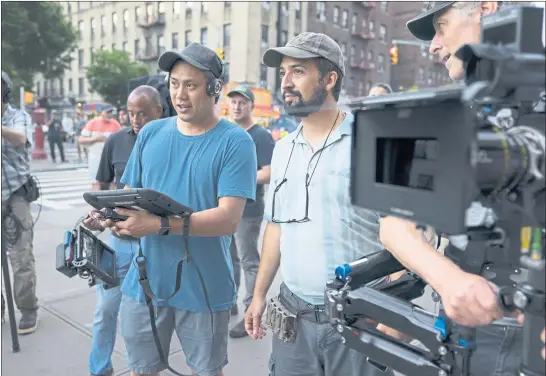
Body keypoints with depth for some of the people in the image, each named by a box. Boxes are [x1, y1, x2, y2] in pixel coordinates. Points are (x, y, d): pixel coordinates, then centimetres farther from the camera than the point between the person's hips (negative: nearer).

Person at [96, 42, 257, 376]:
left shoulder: (235, 142, -11)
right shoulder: (151, 134, 4)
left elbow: (228, 218, -19)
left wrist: (160, 225, -29)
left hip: (204, 287, -3)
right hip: (145, 281, 4)